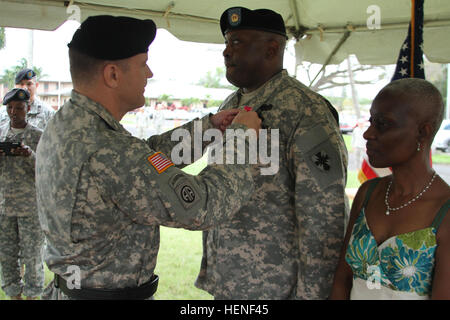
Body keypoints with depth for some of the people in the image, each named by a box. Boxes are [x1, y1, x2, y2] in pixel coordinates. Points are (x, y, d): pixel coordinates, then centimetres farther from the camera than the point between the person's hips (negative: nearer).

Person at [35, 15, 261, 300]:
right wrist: (241, 136, -14)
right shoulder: (107, 153, -31)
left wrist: (209, 125, 7)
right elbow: (204, 207, -27)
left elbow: (145, 157, 9)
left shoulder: (63, 124, -1)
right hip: (114, 291, -9)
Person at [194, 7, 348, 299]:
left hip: (277, 287, -6)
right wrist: (208, 269, 15)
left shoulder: (308, 114, -17)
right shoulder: (229, 107, 8)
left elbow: (325, 220, -18)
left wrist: (311, 293, -16)